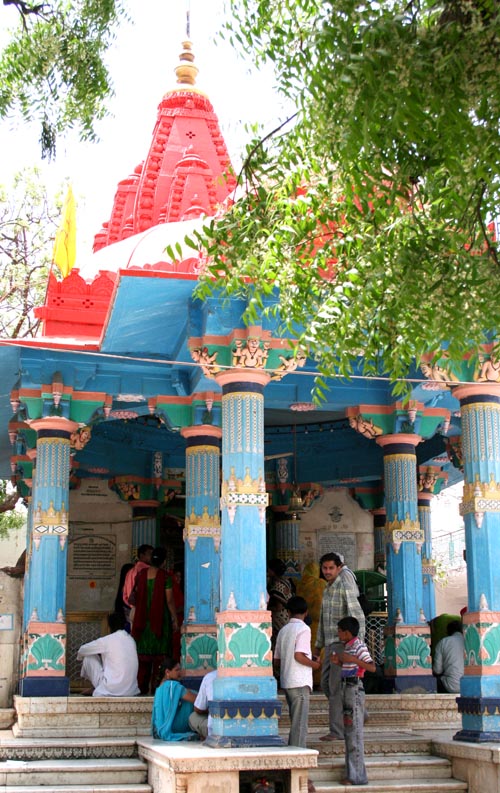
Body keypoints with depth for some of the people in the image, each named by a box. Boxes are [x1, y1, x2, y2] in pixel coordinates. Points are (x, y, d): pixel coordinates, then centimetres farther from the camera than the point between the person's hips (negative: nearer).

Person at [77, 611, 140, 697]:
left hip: (112, 690, -6)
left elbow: (83, 650, 9)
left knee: (89, 658, 11)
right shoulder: (131, 640, 8)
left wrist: (79, 657, 31)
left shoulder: (107, 640, -7)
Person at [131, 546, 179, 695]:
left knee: (143, 654, 11)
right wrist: (174, 618, -2)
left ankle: (141, 686, 13)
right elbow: (169, 600, -12)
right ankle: (156, 686, 0)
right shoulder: (165, 577, -12)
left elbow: (136, 596, 7)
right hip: (160, 618, -4)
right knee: (159, 654, 2)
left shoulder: (141, 574, 2)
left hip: (143, 618, 4)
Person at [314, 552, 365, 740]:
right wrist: (319, 644, 25)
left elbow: (357, 616, -19)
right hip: (330, 644, 9)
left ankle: (337, 731, -5)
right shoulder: (327, 589, 14)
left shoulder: (345, 587, -13)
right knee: (326, 684, 13)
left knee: (336, 686, -9)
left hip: (343, 643, -9)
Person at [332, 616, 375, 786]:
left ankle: (357, 776, -4)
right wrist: (338, 662, 8)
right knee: (349, 732, 12)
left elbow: (372, 667, -20)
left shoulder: (359, 646, -11)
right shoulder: (347, 646, 16)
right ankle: (352, 772, 18)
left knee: (354, 732, -7)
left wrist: (352, 659, -26)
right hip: (345, 687, 9)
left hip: (354, 688, -9)